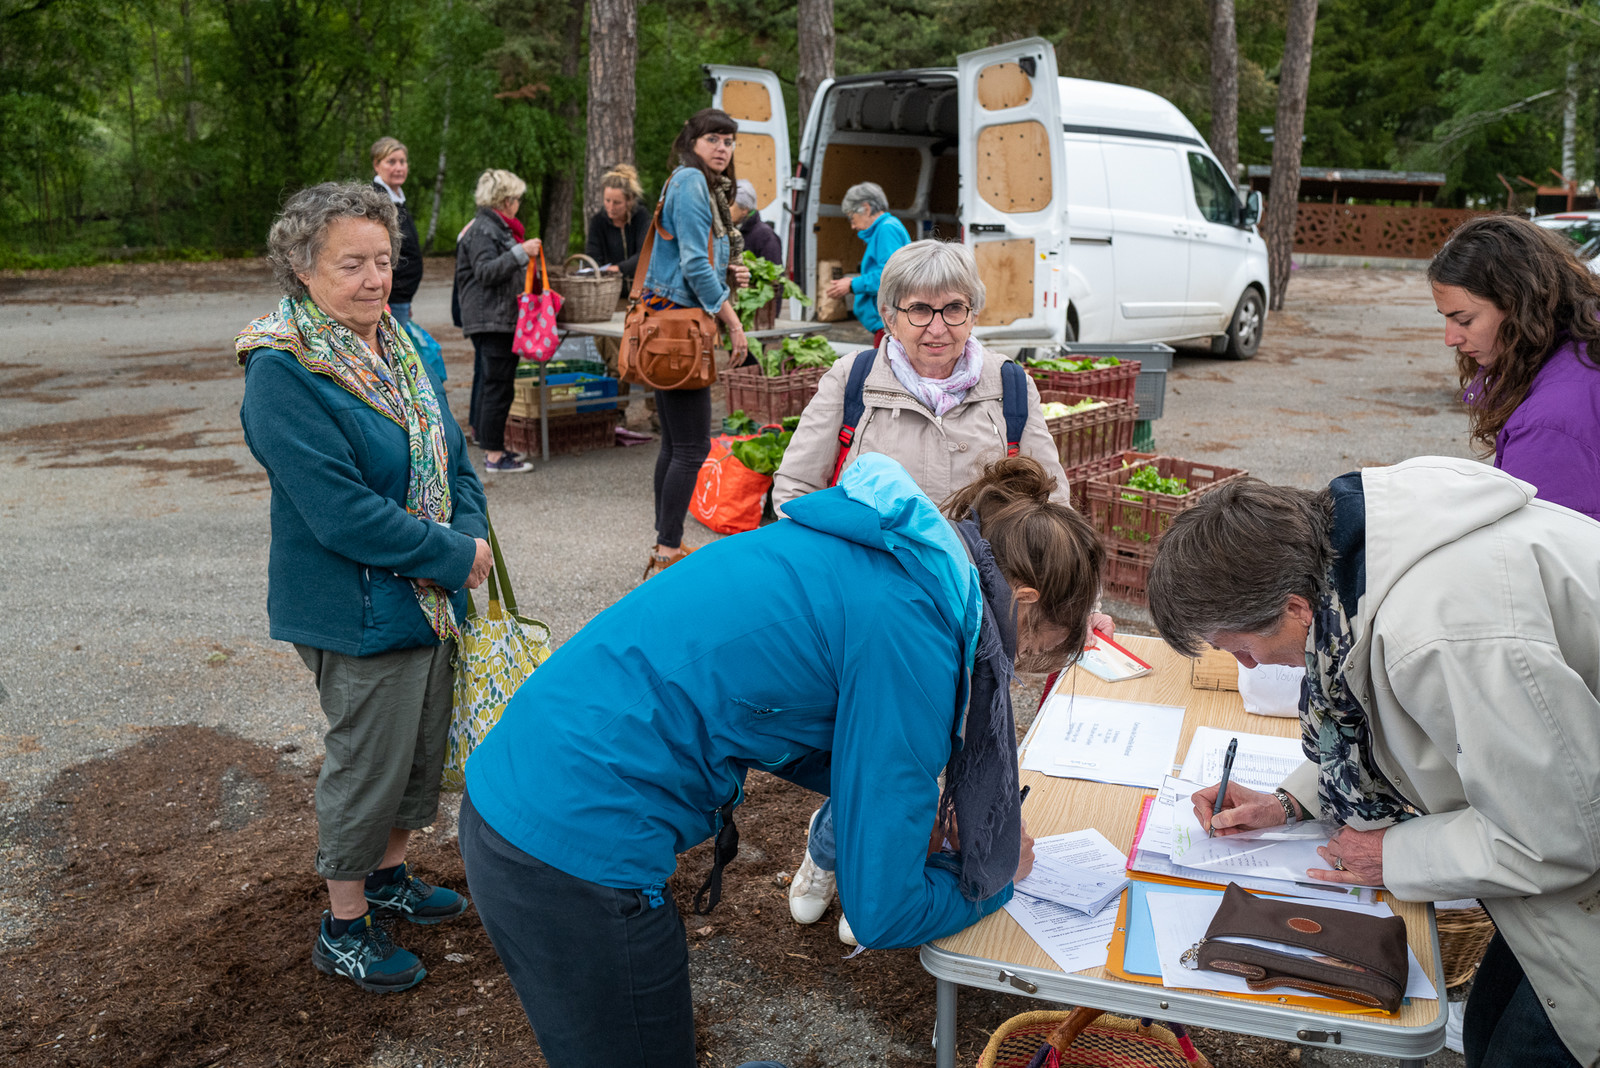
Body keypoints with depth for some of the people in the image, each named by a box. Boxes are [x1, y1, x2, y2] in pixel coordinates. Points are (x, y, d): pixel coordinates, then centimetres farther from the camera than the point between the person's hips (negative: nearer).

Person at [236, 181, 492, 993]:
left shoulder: (406, 346, 5)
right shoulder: (282, 372, -20)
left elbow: (453, 456, 9)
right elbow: (340, 512, -25)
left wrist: (471, 534, -10)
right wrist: (456, 557, -20)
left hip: (430, 597, 8)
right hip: (357, 612, -8)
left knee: (422, 749, 20)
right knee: (366, 763, 6)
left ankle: (388, 873, 44)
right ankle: (342, 926, 27)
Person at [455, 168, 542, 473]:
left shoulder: (496, 227, 22)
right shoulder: (482, 229, -11)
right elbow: (486, 271, -22)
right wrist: (521, 252, -26)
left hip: (501, 319, 11)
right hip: (491, 320, -11)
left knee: (490, 384, 13)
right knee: (498, 386, -10)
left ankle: (492, 446, 18)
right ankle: (493, 456, -8)